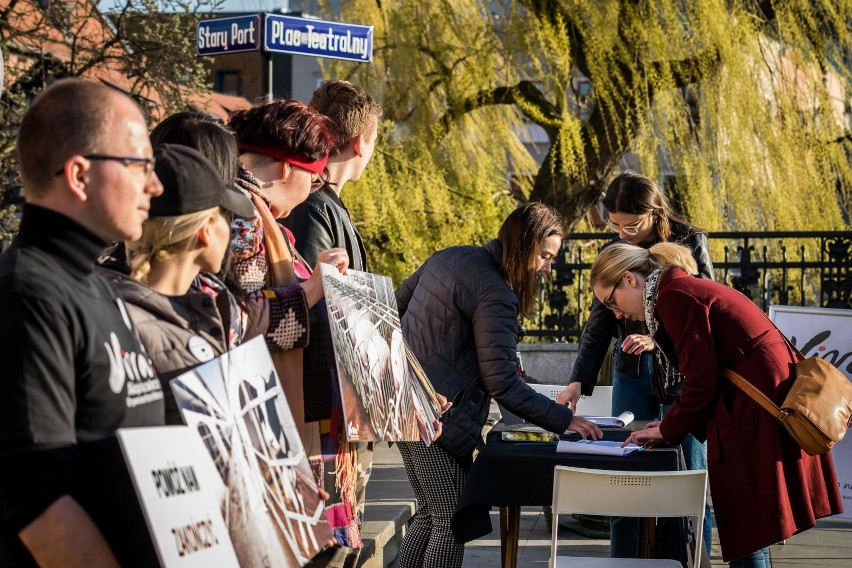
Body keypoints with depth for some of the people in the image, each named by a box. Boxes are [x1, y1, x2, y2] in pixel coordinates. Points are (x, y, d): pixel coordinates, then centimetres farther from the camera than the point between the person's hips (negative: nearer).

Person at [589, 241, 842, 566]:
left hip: (757, 405, -10)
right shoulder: (687, 289, 18)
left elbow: (701, 379, -15)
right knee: (749, 528, 14)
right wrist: (673, 425, 12)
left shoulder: (675, 296, -12)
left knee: (746, 528, -4)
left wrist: (669, 429, -1)